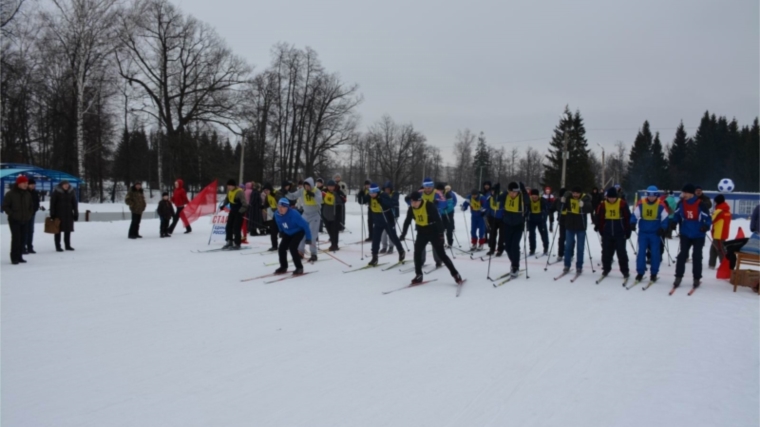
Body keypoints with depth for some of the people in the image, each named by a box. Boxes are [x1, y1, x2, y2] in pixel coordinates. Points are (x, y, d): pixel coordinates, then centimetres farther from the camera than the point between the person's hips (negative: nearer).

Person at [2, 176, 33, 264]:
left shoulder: (28, 194, 7)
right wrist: (12, 214, -11)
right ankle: (14, 258, -5)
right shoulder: (10, 193, -8)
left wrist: (29, 214, 7)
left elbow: (31, 206, 19)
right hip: (14, 220, -5)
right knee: (16, 238, -10)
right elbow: (5, 206, -5)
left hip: (25, 220, 5)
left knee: (23, 238, 6)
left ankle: (19, 256, 16)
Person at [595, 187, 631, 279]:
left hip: (620, 233, -2)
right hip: (607, 233, 2)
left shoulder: (622, 204, -6)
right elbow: (599, 218, 6)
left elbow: (627, 218, -2)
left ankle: (625, 271, 8)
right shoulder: (603, 205, -2)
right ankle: (606, 269, 21)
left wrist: (628, 232, -2)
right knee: (606, 252, 9)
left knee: (621, 252, 0)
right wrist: (598, 227, 0)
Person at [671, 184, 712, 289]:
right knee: (682, 255, 1)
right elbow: (677, 215, 11)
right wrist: (673, 222, -7)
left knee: (697, 257, 5)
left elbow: (708, 218, -10)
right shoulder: (681, 203, -4)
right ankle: (678, 277, 8)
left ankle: (697, 279, 17)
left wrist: (706, 226, -29)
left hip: (698, 236, -3)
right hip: (685, 235, 3)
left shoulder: (700, 205, -17)